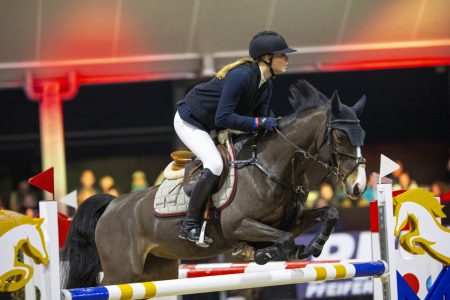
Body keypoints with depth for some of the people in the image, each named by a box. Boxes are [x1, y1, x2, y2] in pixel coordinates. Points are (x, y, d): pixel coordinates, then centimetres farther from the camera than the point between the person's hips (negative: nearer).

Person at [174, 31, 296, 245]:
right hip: (189, 121, -10)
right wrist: (260, 123, -36)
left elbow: (259, 116, 3)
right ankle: (189, 225, -19)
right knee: (214, 164, -26)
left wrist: (270, 125, -18)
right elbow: (223, 118, -35)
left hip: (212, 127, 10)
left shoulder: (266, 84, -2)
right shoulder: (241, 76, -31)